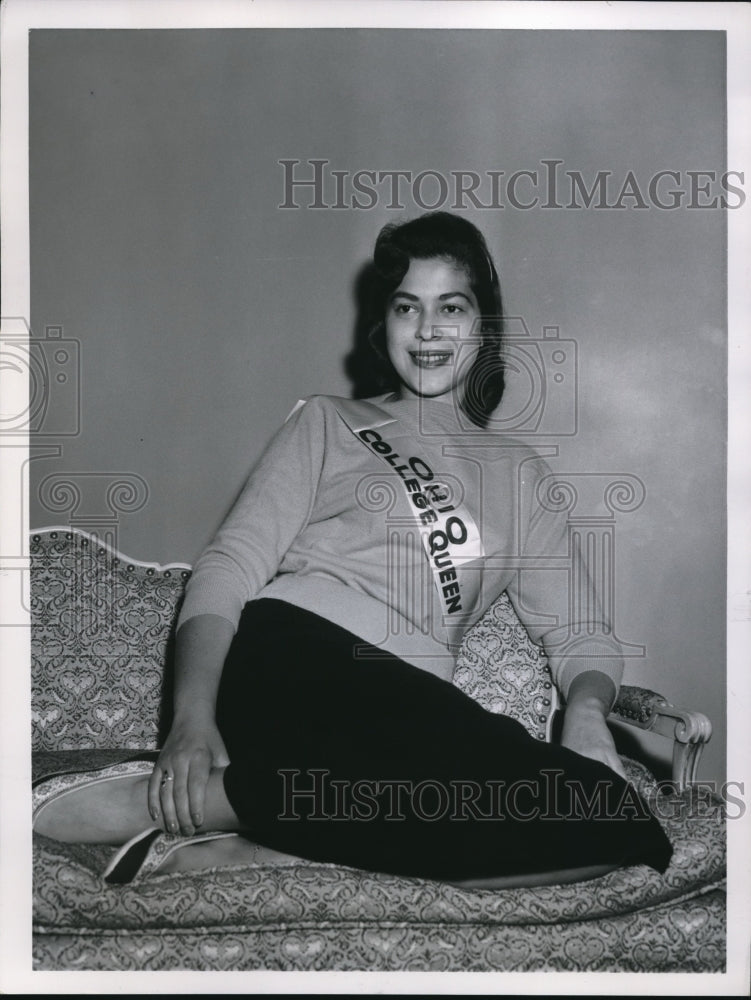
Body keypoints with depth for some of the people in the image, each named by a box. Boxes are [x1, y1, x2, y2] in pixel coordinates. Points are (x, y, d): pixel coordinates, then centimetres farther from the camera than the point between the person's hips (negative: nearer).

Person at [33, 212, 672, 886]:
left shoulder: (520, 474, 26)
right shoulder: (329, 423, 18)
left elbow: (581, 633, 19)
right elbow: (230, 567, 6)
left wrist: (586, 708, -7)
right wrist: (193, 715, -13)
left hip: (406, 728, 4)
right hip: (288, 660, -3)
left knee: (629, 828, -24)